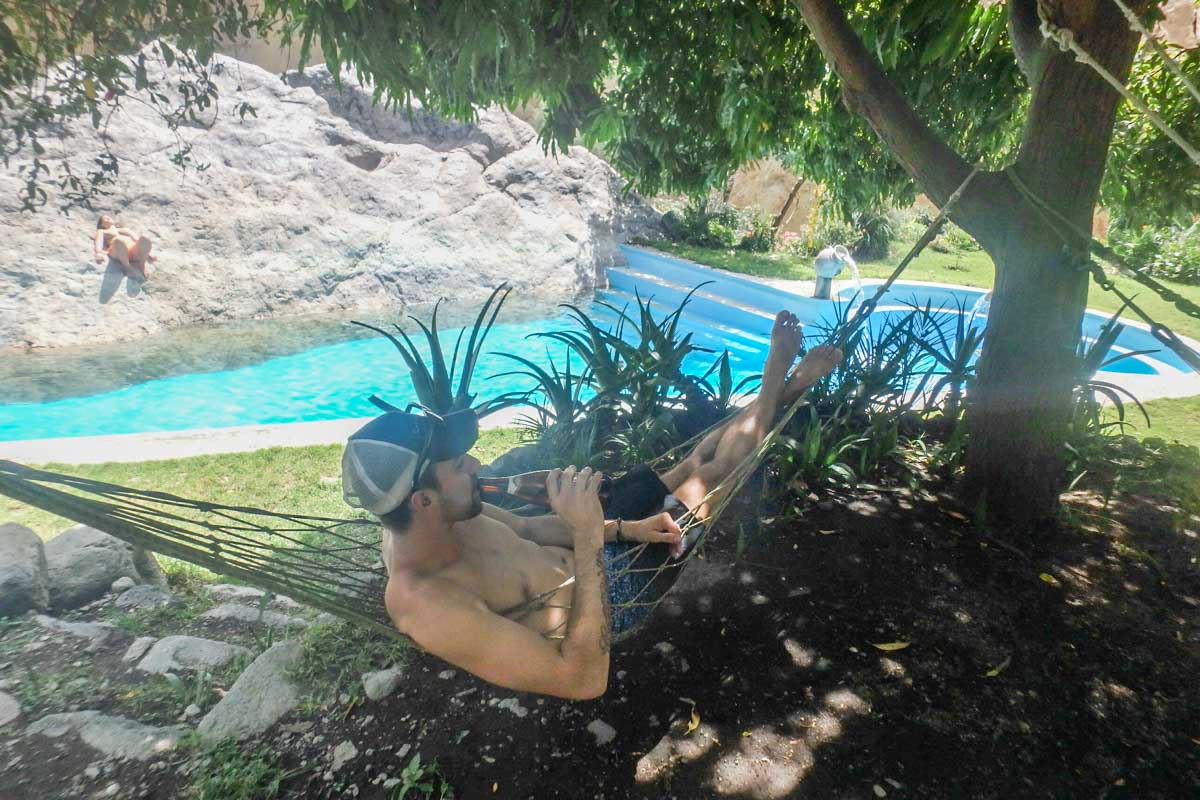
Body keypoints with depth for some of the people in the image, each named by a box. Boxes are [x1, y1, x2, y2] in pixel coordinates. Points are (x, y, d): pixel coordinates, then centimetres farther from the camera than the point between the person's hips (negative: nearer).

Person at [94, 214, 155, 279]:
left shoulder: (124, 229, 42)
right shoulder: (101, 231, 34)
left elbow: (137, 239, 27)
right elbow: (99, 242, 13)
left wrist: (146, 252, 7)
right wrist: (98, 252, -11)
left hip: (134, 250, 2)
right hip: (117, 252, -1)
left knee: (144, 239, -35)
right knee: (119, 240, -41)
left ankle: (142, 265, -27)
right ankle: (127, 267, -28)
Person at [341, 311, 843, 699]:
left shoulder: (419, 522, -10)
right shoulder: (428, 606, -37)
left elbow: (529, 528, 4)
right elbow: (585, 679, -38)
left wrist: (622, 528, -8)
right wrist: (589, 536, -43)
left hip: (584, 556, 7)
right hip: (608, 602, -6)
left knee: (700, 456, 7)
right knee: (710, 474, -2)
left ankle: (781, 390, 28)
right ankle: (777, 382, 21)